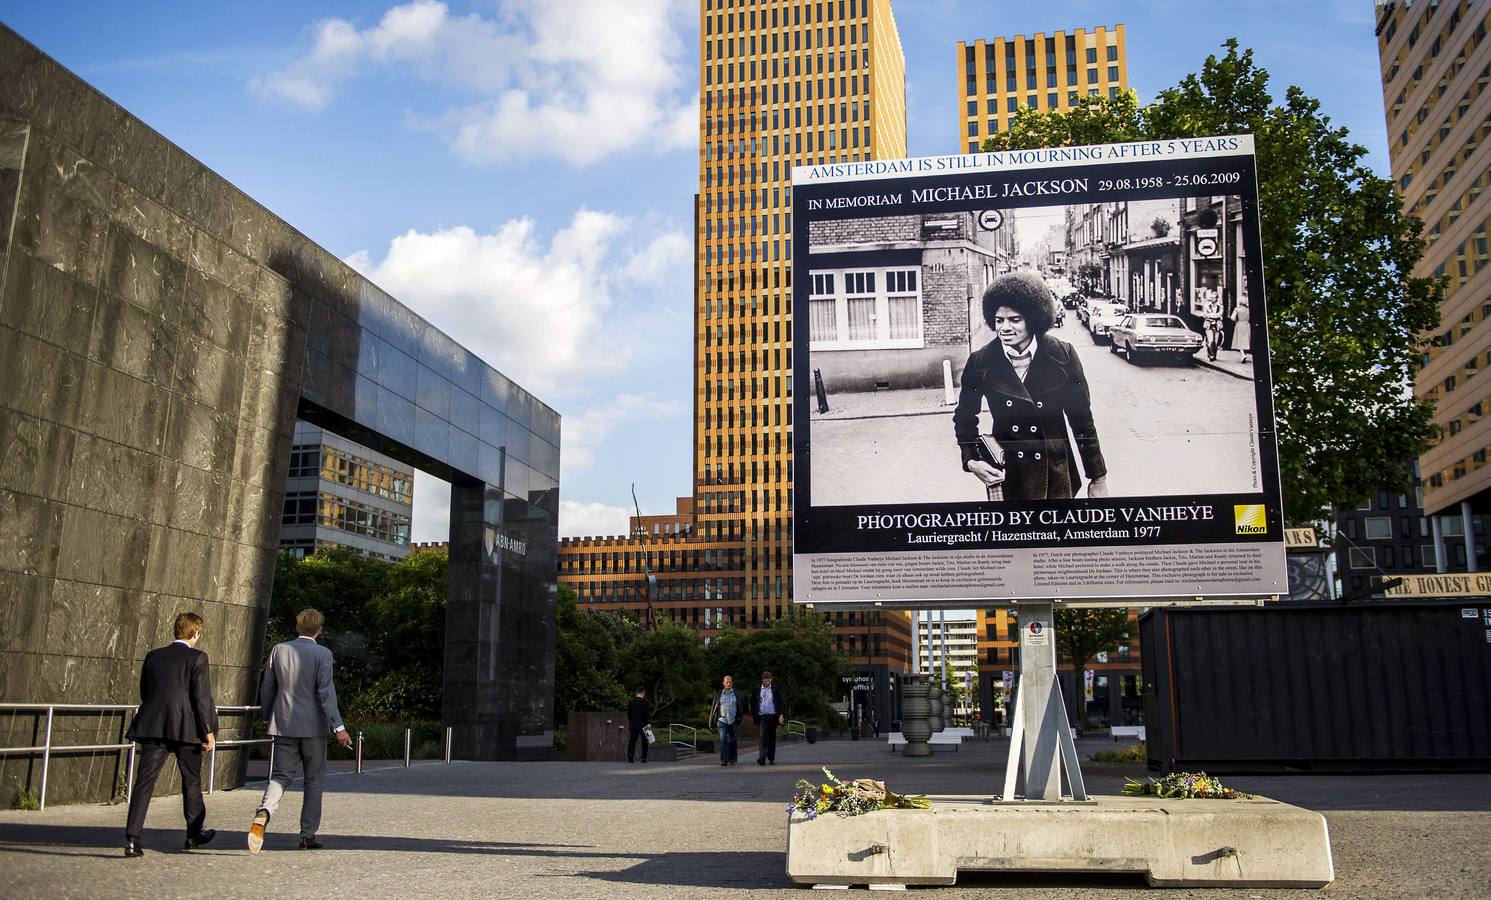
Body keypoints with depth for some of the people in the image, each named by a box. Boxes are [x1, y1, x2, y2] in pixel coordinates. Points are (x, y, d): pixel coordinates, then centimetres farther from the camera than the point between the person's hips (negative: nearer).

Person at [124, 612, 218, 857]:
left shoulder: (153, 656, 10)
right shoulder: (197, 658, -5)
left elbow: (144, 693, 15)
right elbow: (202, 698, -9)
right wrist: (209, 731, -3)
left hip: (152, 727, 3)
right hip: (186, 728, -3)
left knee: (144, 782, 1)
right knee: (192, 782, 13)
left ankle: (132, 838, -9)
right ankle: (194, 834, 25)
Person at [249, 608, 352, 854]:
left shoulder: (279, 650, 3)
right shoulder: (322, 654, -9)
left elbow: (267, 688, 9)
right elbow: (326, 692, -14)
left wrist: (268, 718, 22)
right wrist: (338, 727, -11)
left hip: (283, 725, 3)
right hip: (313, 725, -3)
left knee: (281, 775, 7)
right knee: (313, 779, 9)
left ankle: (264, 812, -22)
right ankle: (308, 835, 11)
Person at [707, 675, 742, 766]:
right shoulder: (719, 695, 6)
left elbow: (740, 708, 10)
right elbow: (713, 708, 9)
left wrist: (739, 720, 3)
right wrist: (712, 722, 7)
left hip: (733, 721, 1)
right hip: (722, 721, -1)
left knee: (733, 741, 7)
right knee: (723, 740, -14)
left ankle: (732, 759, 20)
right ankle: (724, 760, -16)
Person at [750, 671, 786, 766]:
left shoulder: (775, 689, 6)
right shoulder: (757, 690, 5)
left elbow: (781, 702, 5)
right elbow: (753, 703, 13)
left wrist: (781, 714, -8)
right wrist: (754, 716, 7)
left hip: (773, 717, 2)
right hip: (762, 717, -1)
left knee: (772, 738, 8)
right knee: (763, 737, -14)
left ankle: (771, 759, 17)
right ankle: (762, 758, -22)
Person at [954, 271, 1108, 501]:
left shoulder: (1062, 355, -7)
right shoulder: (980, 362, -6)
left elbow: (1081, 420, -1)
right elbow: (964, 417, 8)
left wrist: (1098, 478, 2)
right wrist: (971, 460, -7)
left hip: (1057, 477, 0)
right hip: (1005, 478, 0)